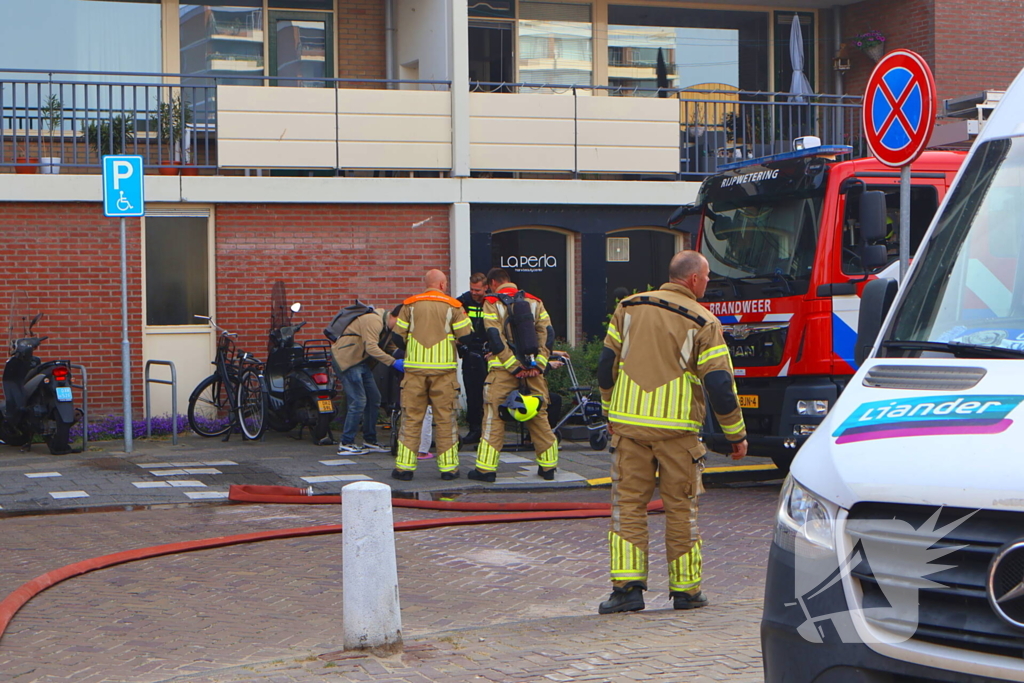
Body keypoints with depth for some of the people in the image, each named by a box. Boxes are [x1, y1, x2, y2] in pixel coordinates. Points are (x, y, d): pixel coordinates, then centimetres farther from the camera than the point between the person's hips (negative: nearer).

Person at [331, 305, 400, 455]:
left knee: (374, 398, 10)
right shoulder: (374, 321, -22)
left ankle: (370, 441, 18)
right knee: (358, 402, -13)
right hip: (347, 359, -10)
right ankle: (346, 444, -6)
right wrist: (392, 362, -33)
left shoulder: (387, 326, 12)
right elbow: (371, 347, -31)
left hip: (362, 362, 10)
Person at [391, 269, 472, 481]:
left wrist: (400, 359, 24)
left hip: (414, 368, 1)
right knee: (446, 418, 5)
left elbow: (398, 335, 7)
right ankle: (448, 467, 6)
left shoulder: (410, 305, 6)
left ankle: (404, 467, 3)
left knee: (411, 417, 5)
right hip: (444, 369, -1)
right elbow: (466, 337, -1)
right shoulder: (453, 306, 0)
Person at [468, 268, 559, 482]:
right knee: (539, 416, 10)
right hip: (533, 368, 4)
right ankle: (548, 467, 13)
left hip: (503, 369, -4)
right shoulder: (534, 301, 12)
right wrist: (538, 364, -2)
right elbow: (548, 333, 3)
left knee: (494, 417, 0)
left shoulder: (492, 303, -1)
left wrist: (514, 366, -11)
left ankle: (486, 468, -2)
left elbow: (495, 338, -11)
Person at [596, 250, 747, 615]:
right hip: (677, 427, -3)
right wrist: (737, 434, 3)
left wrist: (611, 414, 24)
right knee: (680, 507, 7)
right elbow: (719, 383, -7)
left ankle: (627, 585, -2)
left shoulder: (628, 308, 8)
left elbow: (606, 365, 11)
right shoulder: (703, 322, -3)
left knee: (628, 503, 6)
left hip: (628, 423, 3)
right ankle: (686, 589, 12)